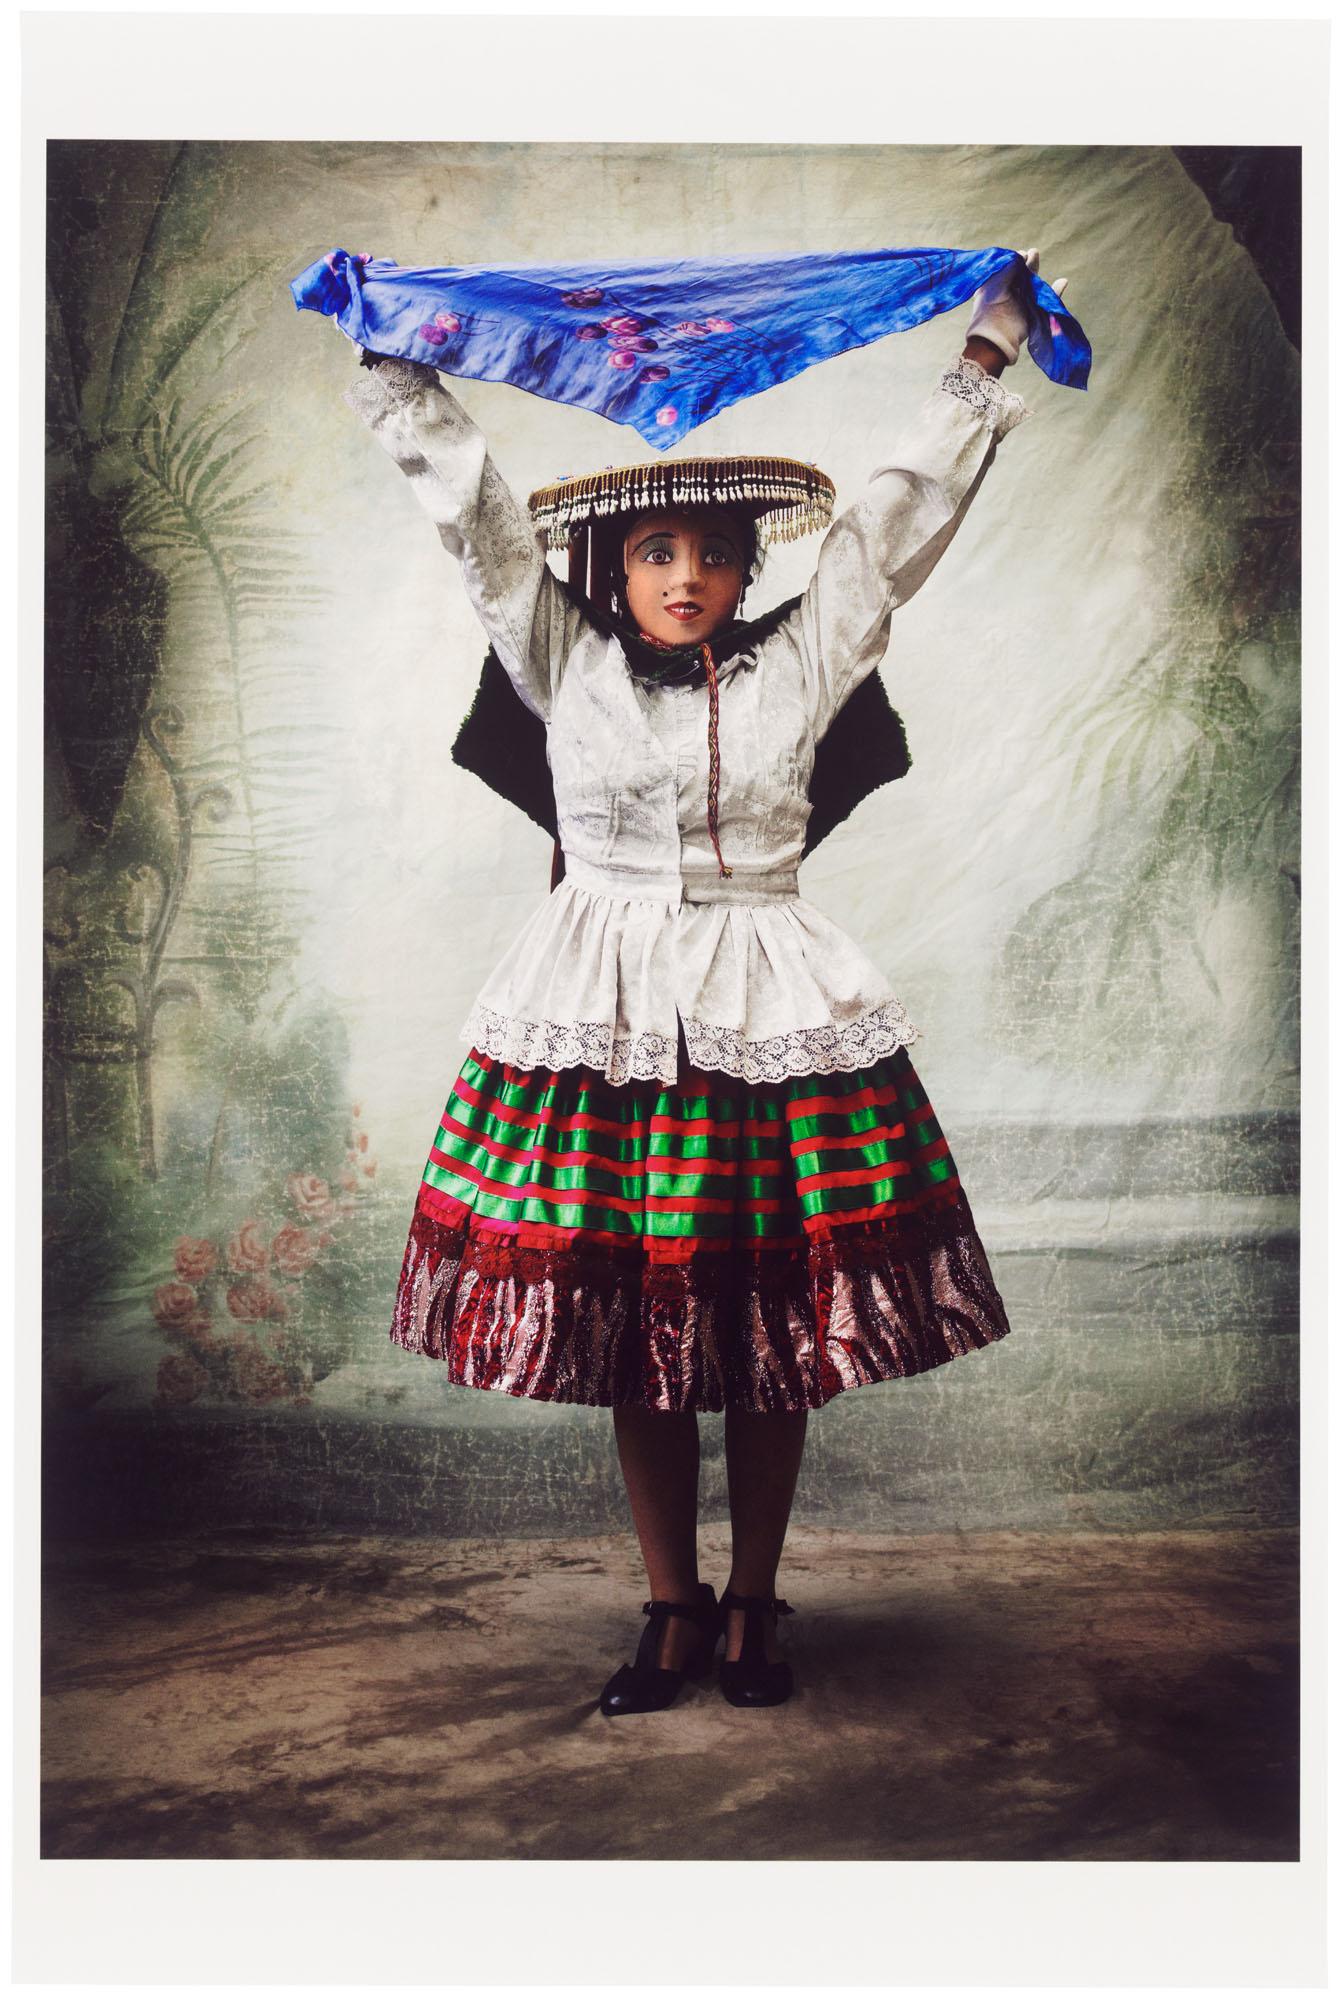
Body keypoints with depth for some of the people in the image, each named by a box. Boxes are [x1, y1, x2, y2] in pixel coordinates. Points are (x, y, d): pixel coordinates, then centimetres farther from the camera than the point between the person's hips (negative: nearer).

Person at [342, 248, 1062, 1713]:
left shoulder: (796, 663, 4)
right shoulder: (564, 663, 5)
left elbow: (901, 514, 8)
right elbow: (472, 506, 7)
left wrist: (986, 353, 12)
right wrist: (391, 366, 7)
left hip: (769, 1010, 0)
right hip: (604, 1013, 0)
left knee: (776, 1329, 4)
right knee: (632, 1332, 5)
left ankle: (752, 1608, 20)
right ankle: (672, 1614, 20)